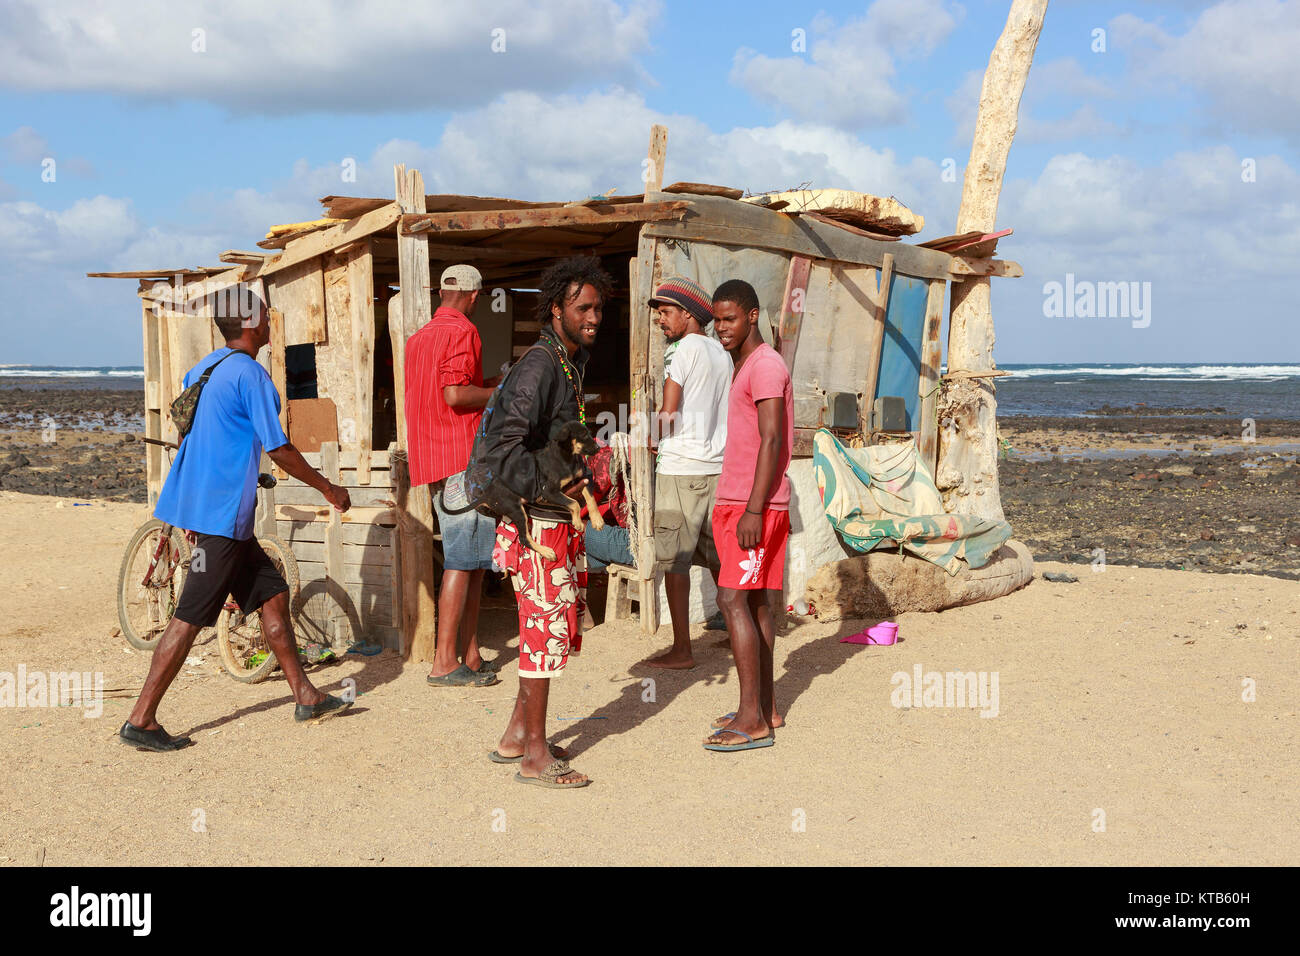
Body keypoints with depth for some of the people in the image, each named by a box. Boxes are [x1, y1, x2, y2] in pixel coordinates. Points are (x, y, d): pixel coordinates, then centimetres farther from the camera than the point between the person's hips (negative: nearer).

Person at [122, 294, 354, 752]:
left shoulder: (202, 369, 13)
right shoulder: (250, 373, -15)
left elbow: (188, 436, 19)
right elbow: (278, 448, -15)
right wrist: (327, 487, -2)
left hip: (199, 504, 10)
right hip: (223, 513, -10)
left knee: (273, 595, 14)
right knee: (190, 618, -5)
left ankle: (305, 697, 21)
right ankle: (141, 720, 0)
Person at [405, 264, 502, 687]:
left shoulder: (418, 338, 19)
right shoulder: (462, 331, -9)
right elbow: (455, 394, -20)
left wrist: (483, 385, 26)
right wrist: (499, 392, -5)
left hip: (431, 459, 9)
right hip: (462, 460, -9)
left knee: (473, 559, 12)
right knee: (463, 560, -7)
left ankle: (471, 657, 14)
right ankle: (444, 663, -6)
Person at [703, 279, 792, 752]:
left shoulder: (766, 366, -13)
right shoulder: (744, 368, 19)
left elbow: (771, 441, -20)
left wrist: (753, 510, -24)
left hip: (755, 506, -10)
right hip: (738, 502, 10)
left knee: (733, 600, -12)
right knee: (756, 602, 11)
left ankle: (752, 720, -10)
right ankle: (764, 708, 17)